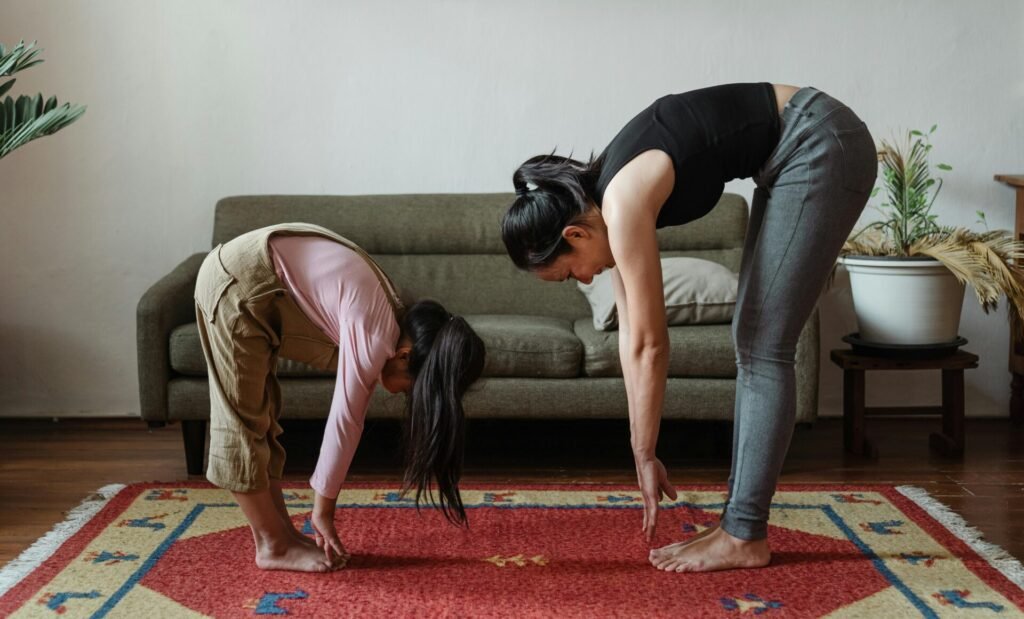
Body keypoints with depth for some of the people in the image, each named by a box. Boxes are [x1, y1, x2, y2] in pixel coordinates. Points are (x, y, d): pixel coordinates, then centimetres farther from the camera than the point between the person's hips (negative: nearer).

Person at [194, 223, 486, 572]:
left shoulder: (394, 323, 5)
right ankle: (273, 546, 6)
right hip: (239, 282, -10)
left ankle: (281, 534, 21)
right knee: (244, 421, -2)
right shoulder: (374, 336, -22)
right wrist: (323, 510, -7)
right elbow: (344, 423, -16)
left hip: (250, 279, 10)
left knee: (259, 414, 13)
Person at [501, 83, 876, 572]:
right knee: (751, 342, 8)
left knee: (762, 348, -7)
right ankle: (738, 526, 12)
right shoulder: (603, 197, 4)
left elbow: (649, 344, -16)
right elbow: (631, 334, 7)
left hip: (822, 147, -9)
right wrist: (643, 454, 8)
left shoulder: (623, 203, -22)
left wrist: (644, 454, -7)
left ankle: (744, 538, -1)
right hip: (793, 155, 9)